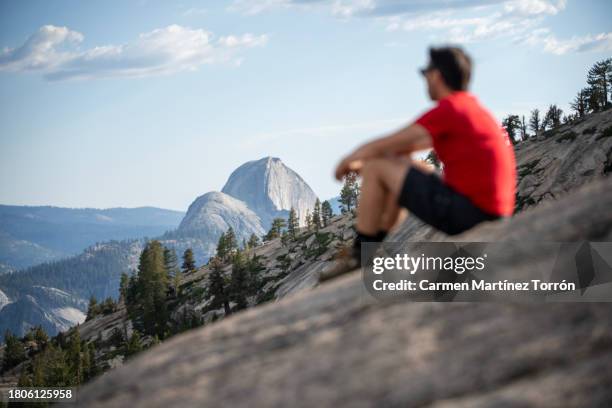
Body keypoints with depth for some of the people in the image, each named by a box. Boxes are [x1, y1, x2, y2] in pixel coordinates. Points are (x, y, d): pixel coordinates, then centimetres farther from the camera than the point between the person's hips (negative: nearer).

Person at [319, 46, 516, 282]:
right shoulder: (473, 108, 17)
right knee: (399, 165, 26)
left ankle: (359, 255, 5)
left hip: (464, 213, -10)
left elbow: (381, 147, -7)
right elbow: (409, 145, 27)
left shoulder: (448, 109, -12)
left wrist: (349, 160, 13)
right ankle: (370, 248, 26)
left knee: (376, 169, -2)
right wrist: (362, 161, 29)